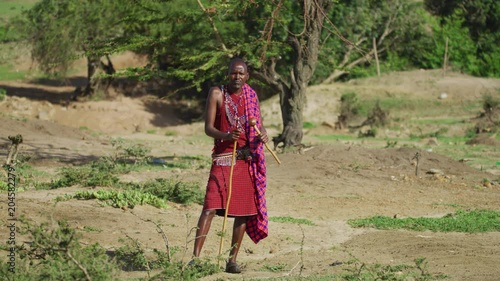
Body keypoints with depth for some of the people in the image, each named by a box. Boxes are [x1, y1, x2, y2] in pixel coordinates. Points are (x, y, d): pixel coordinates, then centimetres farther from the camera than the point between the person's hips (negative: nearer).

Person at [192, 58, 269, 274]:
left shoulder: (251, 96, 9)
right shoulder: (217, 94, -2)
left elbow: (258, 125, 11)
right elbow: (208, 128, -7)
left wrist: (263, 135, -13)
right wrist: (225, 135, -27)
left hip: (247, 158, 4)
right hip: (223, 157, -4)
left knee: (244, 210, 5)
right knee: (210, 207, -14)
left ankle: (232, 260, 13)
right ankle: (195, 256, -16)